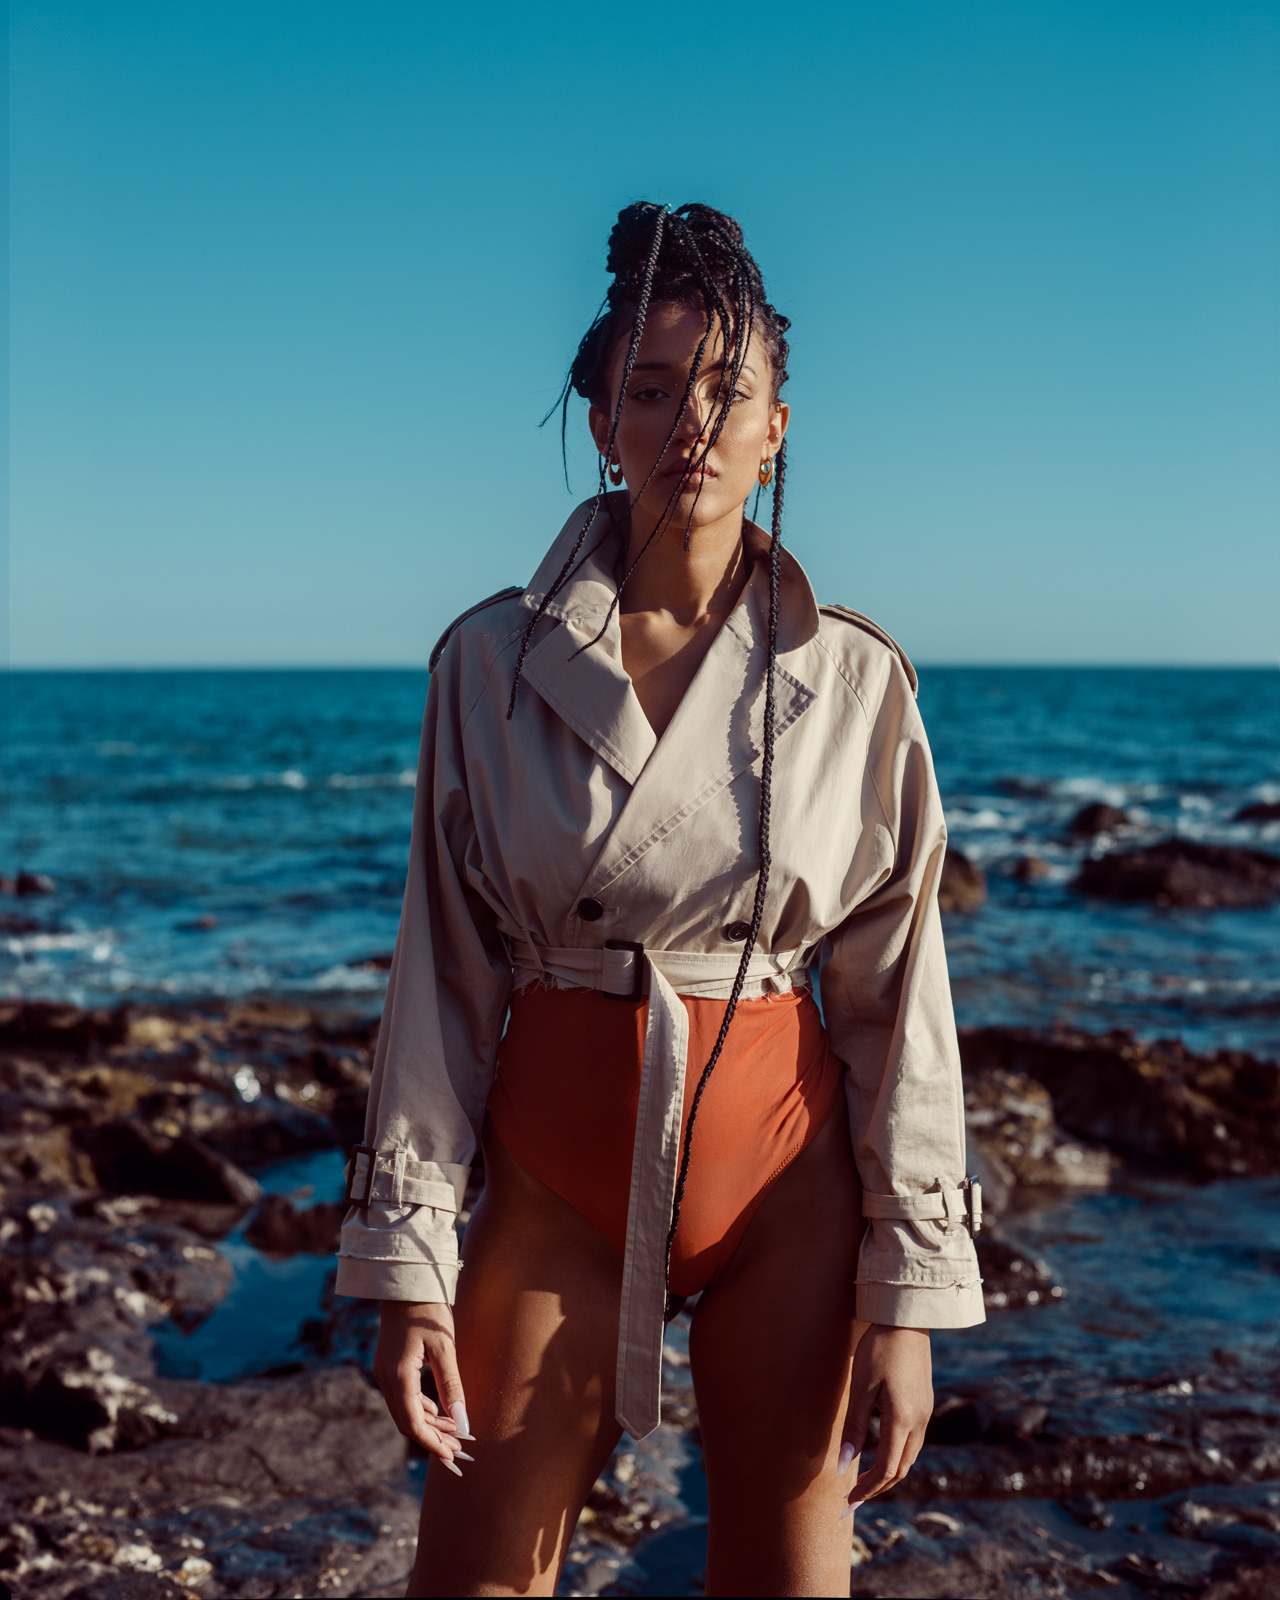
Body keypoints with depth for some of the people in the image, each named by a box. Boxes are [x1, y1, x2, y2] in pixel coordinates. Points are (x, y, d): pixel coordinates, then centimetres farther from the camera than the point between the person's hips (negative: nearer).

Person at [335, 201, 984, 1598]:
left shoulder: (853, 679, -2)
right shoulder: (492, 659, -2)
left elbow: (898, 997, -2)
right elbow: (443, 979, -1)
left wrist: (908, 1298, -4)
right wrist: (404, 1266, -4)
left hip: (785, 1181, 0)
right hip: (558, 1171, 0)